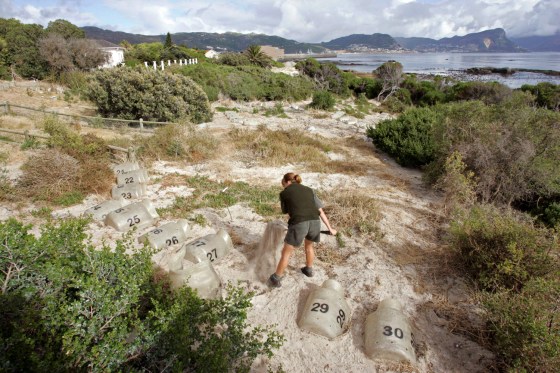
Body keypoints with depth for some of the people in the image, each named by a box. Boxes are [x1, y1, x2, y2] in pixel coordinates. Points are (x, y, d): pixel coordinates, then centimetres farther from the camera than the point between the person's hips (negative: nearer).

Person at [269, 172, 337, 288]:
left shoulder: (284, 193, 15)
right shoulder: (309, 190, 22)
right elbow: (321, 211, 19)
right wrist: (330, 228, 23)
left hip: (298, 224, -4)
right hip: (315, 222, 4)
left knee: (286, 252, 16)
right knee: (309, 245, 33)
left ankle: (276, 279, 28)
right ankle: (309, 270, 51)